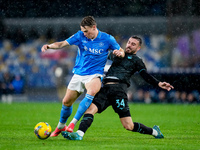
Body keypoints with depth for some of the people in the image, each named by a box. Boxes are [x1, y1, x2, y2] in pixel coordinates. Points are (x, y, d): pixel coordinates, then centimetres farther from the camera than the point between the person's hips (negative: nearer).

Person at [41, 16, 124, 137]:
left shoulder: (107, 39, -5)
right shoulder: (80, 36, -1)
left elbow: (122, 51, 5)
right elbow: (62, 44, -5)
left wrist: (120, 53, -20)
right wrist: (49, 46, -23)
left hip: (95, 75, -3)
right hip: (79, 74, 3)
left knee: (92, 92, -35)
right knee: (66, 102, 5)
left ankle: (72, 123, -31)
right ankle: (61, 126, 34)